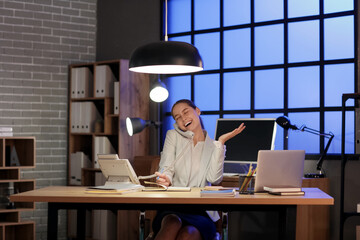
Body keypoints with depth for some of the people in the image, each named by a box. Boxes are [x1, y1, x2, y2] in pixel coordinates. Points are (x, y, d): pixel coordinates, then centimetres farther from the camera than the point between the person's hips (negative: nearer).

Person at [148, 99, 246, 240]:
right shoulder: (173, 136, 16)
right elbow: (166, 168, 4)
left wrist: (220, 142, -4)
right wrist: (166, 178, -22)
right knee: (172, 224, -37)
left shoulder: (213, 146, 15)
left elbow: (214, 179, -3)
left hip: (201, 212, 0)